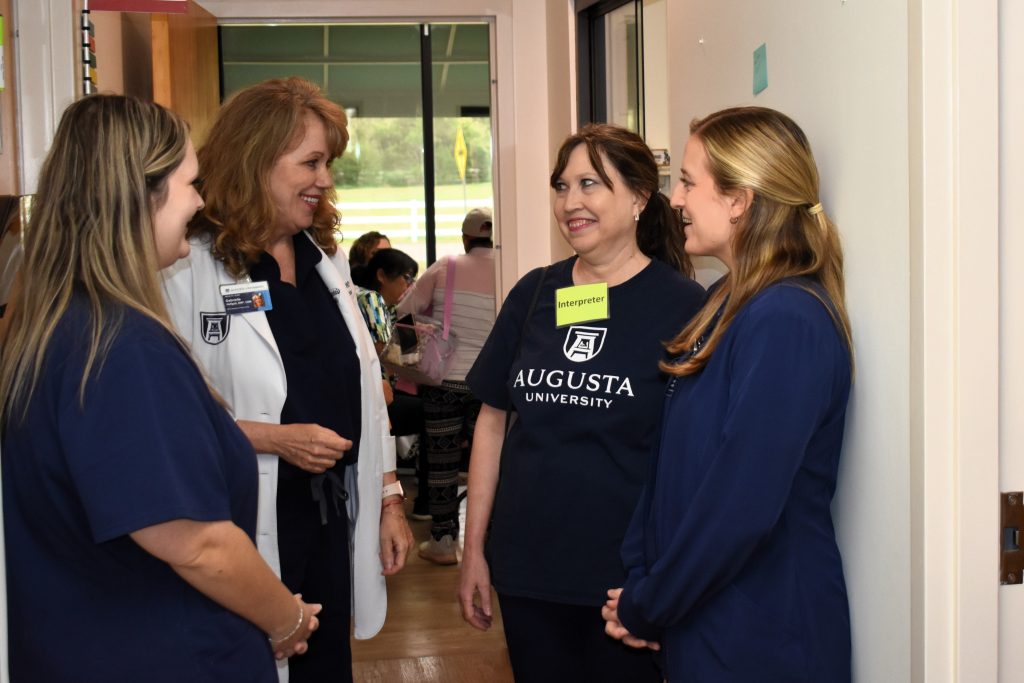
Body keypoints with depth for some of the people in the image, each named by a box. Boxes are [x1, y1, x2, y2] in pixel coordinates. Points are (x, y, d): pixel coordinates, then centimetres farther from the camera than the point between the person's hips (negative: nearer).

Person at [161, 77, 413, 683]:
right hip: (247, 527, -7)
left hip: (332, 518, 7)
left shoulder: (328, 261, 11)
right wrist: (272, 437, -21)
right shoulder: (188, 270, -13)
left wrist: (390, 499, 13)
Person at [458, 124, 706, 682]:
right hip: (525, 572, 4)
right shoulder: (533, 294, 5)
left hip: (627, 575, -4)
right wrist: (473, 550, 8)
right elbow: (492, 420, 9)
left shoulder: (680, 305, -8)